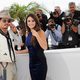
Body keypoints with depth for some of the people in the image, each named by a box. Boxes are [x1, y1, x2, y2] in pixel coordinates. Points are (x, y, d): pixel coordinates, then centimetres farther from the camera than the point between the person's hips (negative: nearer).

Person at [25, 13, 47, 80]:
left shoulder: (40, 32, -8)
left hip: (40, 62, -6)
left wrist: (37, 35, -25)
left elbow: (45, 47, -19)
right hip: (32, 62, 6)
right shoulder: (29, 33, 10)